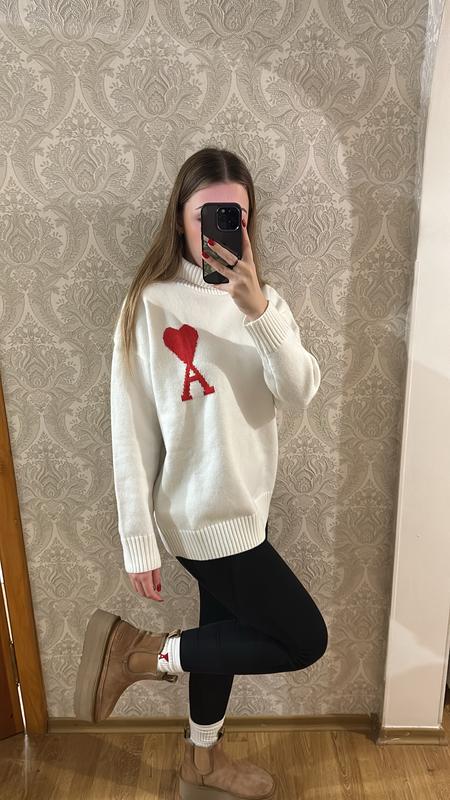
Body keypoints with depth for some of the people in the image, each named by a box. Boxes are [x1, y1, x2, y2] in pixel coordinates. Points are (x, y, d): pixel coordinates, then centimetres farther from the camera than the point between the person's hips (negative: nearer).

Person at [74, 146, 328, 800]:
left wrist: (258, 309, -28)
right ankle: (137, 651, 12)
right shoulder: (151, 303, -15)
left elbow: (300, 395, -13)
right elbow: (131, 434, -13)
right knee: (304, 639, 2)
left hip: (243, 507, 7)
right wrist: (138, 543, -11)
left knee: (224, 629, 22)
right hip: (200, 515, -6)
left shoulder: (264, 299, 3)